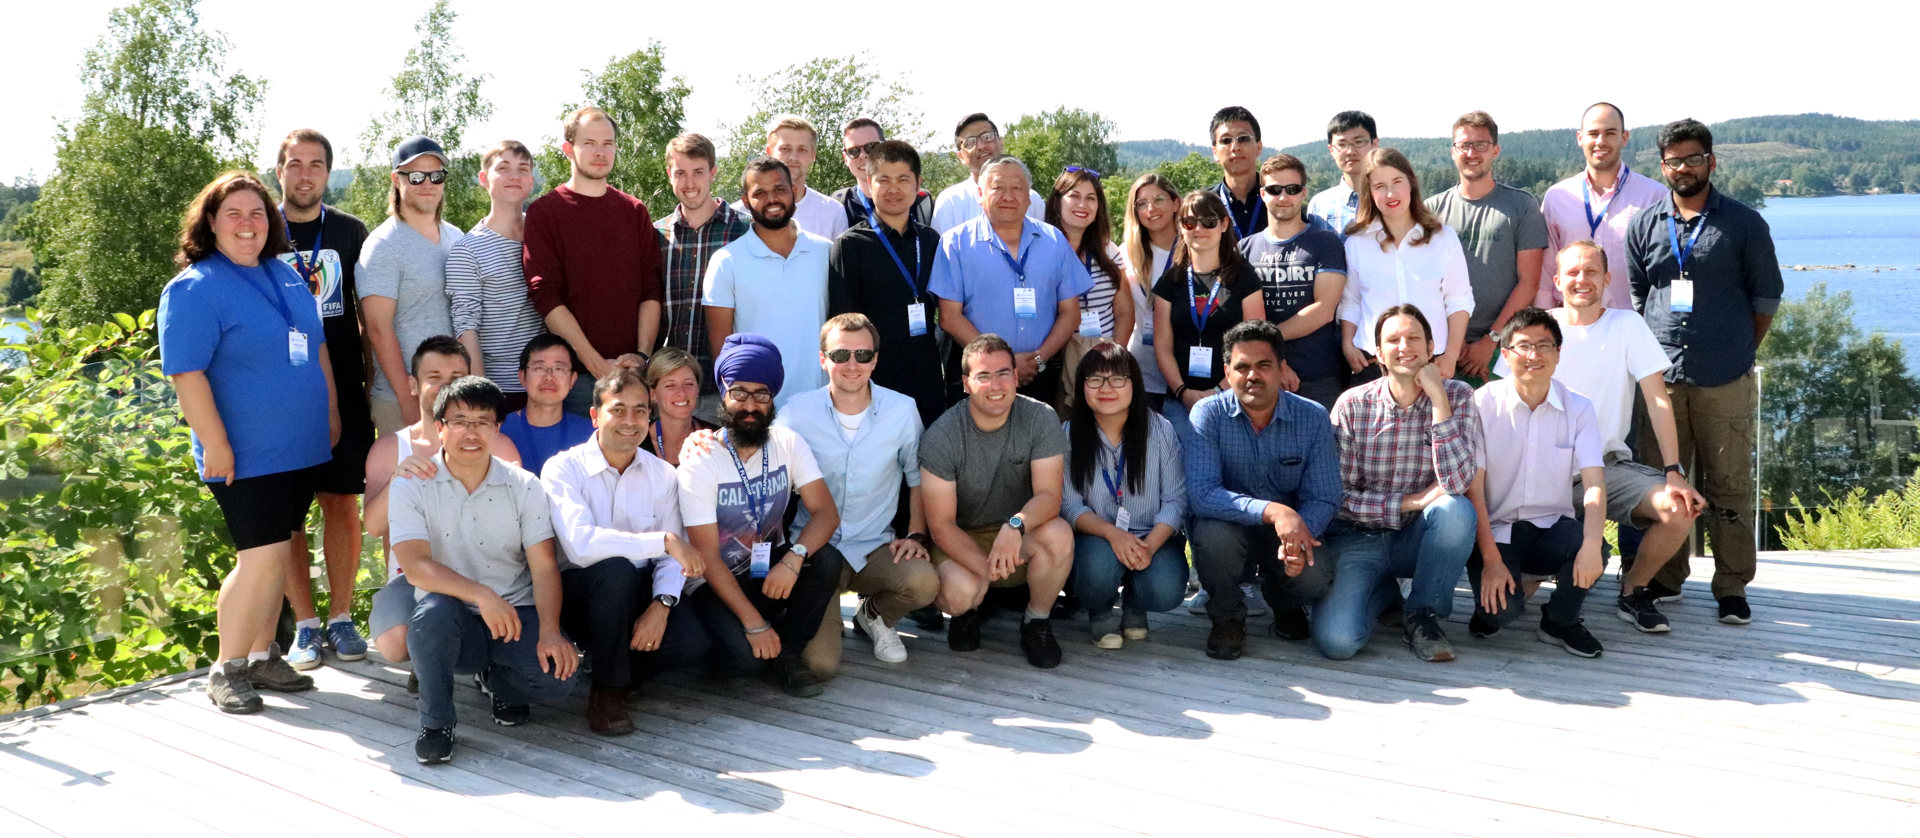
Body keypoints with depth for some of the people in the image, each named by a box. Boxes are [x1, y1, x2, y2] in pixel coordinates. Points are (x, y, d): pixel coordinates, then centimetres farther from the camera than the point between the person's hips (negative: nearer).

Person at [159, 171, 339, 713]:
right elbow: (186, 373, -15)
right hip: (247, 456, -7)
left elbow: (317, 346, 22)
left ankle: (261, 656, 23)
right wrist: (215, 444, -19)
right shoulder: (195, 288, -10)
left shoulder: (285, 275, 13)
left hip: (301, 447, 7)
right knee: (261, 557, -10)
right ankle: (226, 670, 4)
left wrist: (331, 413, 18)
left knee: (278, 554, 11)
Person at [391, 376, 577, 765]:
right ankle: (435, 721, -10)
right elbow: (414, 565, -16)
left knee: (556, 677, -26)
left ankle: (498, 679, 13)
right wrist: (482, 595, -31)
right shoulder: (411, 487, -3)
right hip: (454, 622, -1)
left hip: (514, 615, 1)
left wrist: (549, 630, -23)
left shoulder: (525, 487, 2)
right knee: (433, 611, -37)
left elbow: (544, 568, -5)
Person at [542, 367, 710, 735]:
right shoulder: (563, 469, -12)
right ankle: (607, 690, -16)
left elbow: (672, 559, -2)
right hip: (579, 589, -3)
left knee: (692, 644, -24)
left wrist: (661, 605, -22)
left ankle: (609, 659, 8)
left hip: (639, 592, 4)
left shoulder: (662, 475, 2)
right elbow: (581, 544, -29)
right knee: (616, 570, -37)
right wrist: (663, 540, -30)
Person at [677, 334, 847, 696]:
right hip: (719, 583, -4)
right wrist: (754, 623, -24)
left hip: (771, 571, 4)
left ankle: (785, 654, -8)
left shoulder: (788, 444, -4)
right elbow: (707, 555, -17)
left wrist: (794, 558, -35)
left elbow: (826, 512, -14)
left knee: (827, 559, -27)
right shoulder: (700, 461, -15)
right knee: (743, 655, -31)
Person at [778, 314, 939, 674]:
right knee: (820, 664, -20)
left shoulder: (902, 410, -1)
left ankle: (875, 616, 6)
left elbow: (918, 478, 12)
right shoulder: (797, 414, -6)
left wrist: (917, 535, 0)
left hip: (875, 548, 2)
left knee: (924, 582, -32)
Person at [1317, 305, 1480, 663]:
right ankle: (1383, 591, 13)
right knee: (1336, 641, -24)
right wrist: (1410, 502, -16)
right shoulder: (1352, 405, -7)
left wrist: (1438, 399, -22)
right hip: (1357, 538, -1)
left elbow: (1457, 483, -21)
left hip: (1418, 537, 1)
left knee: (1456, 510, -34)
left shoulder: (1457, 397, -6)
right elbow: (1339, 495, -8)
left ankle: (1422, 613, -8)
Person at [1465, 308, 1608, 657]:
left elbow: (1594, 483, -10)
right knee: (1502, 610, -28)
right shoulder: (1483, 403, -8)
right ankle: (1492, 607, 13)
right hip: (1495, 529, -3)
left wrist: (1592, 544, -29)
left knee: (1593, 548, -31)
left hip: (1552, 526, 3)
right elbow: (1473, 488, -10)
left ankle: (1560, 620, 1)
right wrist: (1491, 559, -18)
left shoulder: (1578, 408, 0)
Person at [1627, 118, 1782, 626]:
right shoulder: (1645, 225, 10)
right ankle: (1666, 578, 17)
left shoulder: (1744, 224, 5)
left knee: (1729, 483, 0)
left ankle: (1732, 587, 7)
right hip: (1660, 375, 2)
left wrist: (1739, 352, 4)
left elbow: (1766, 297, 9)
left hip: (1725, 380, -2)